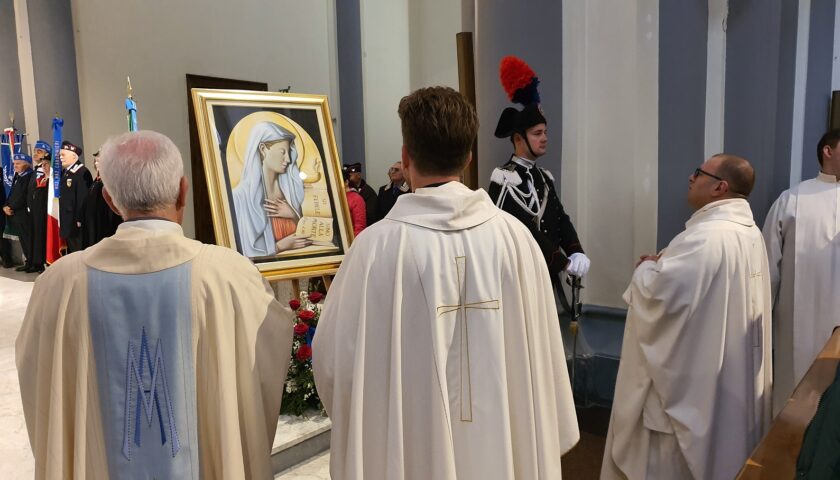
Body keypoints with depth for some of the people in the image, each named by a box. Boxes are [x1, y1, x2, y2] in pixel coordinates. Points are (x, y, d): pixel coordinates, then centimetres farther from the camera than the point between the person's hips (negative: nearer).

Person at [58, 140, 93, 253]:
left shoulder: (82, 173, -15)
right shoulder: (64, 172, 13)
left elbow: (83, 198, -21)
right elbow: (63, 197, 17)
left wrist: (79, 220, -22)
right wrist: (62, 220, 14)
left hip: (77, 224, -9)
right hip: (67, 223, 9)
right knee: (71, 253, 16)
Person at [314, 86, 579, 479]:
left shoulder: (378, 245, -20)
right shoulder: (515, 236, -12)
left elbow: (333, 358, -10)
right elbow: (542, 353, -3)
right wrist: (547, 446, 13)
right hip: (508, 448, 3)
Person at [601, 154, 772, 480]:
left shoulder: (705, 236, -25)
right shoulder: (749, 231, 8)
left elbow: (660, 293, -29)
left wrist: (646, 268, -9)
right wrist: (665, 264, 5)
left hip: (691, 373, -10)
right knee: (717, 451, 22)